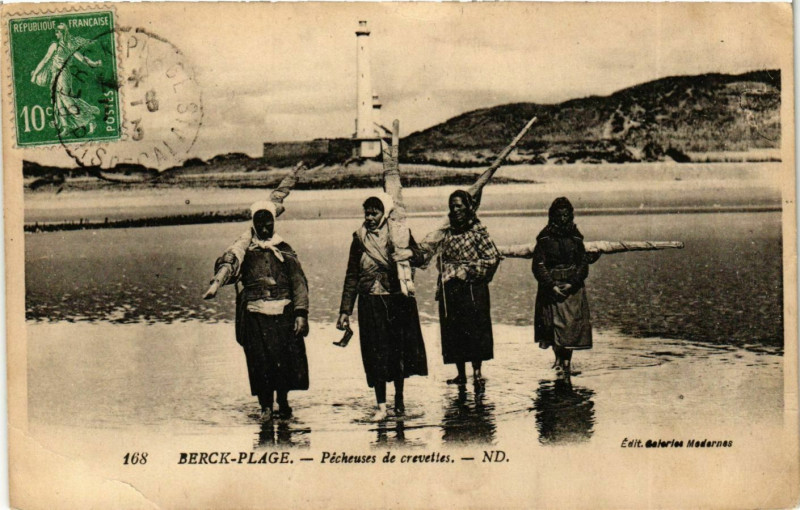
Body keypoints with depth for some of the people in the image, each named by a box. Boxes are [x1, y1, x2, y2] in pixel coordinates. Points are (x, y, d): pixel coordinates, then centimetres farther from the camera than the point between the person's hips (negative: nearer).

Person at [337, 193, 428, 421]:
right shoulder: (360, 239, 4)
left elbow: (420, 258, 3)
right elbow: (352, 276, 5)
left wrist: (409, 253, -21)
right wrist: (345, 311, 2)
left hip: (398, 301, 0)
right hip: (371, 302, 0)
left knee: (400, 349, 5)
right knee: (376, 353, -4)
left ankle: (399, 398, 25)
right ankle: (381, 406, 3)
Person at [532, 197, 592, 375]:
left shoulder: (576, 238, 7)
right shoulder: (544, 239, 1)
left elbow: (584, 264, 6)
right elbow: (538, 265, -3)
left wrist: (572, 284, -8)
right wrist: (552, 286, -13)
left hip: (573, 289, 1)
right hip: (550, 288, -1)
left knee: (572, 323, -7)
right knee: (553, 323, -4)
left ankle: (567, 360, -3)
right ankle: (559, 357, 10)